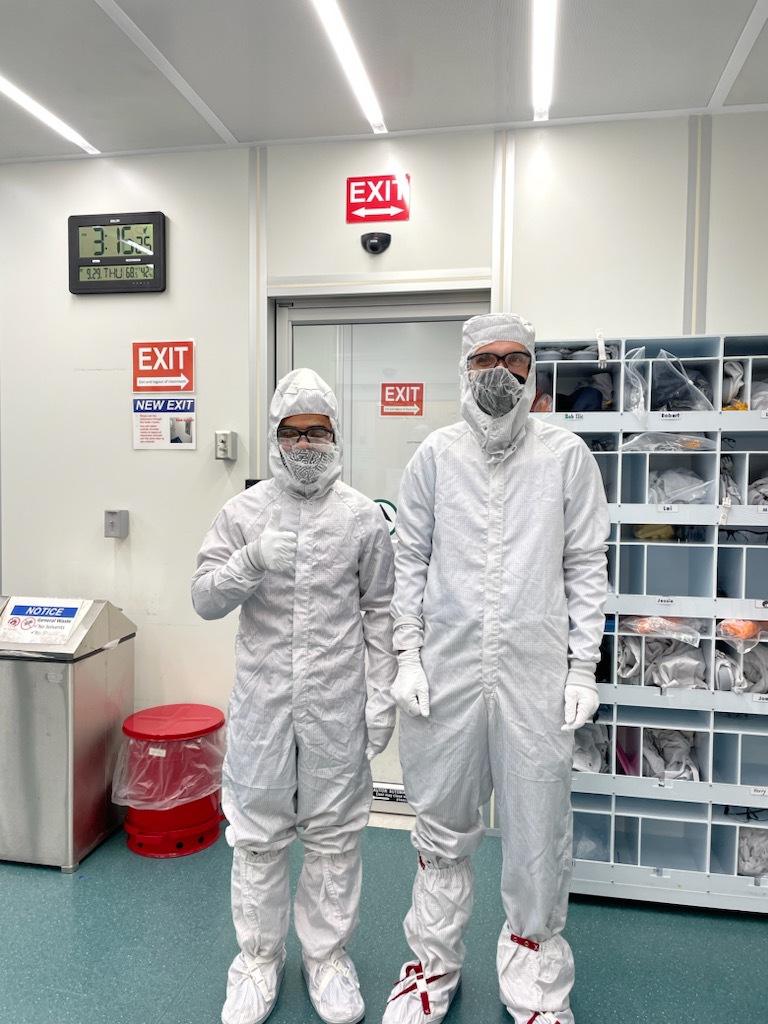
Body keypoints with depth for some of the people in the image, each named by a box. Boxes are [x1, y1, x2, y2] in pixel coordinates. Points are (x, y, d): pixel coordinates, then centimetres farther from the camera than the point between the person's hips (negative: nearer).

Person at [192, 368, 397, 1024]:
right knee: (257, 836, 13)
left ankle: (327, 956, 36)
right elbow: (205, 599, -4)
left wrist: (383, 694, -1)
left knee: (335, 835, 13)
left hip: (337, 705, 0)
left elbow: (380, 612, 2)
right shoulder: (243, 512, -1)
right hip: (262, 704, 1)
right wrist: (252, 560, -23)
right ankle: (259, 958, 36)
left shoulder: (364, 516, -1)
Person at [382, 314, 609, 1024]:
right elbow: (411, 561, 6)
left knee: (538, 836, 10)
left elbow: (586, 567, 3)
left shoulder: (566, 455, 1)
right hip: (445, 672, 1)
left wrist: (583, 668, -1)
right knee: (443, 829, 16)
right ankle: (434, 967, 39)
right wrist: (408, 656, 0)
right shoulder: (436, 455, 3)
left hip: (537, 676, -1)